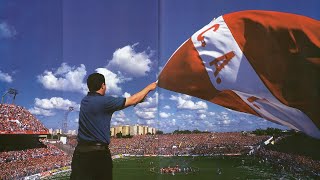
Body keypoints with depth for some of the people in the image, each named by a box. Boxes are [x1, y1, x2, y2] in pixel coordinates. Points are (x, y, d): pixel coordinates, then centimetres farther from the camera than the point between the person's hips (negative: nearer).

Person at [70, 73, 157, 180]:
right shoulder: (103, 101, -12)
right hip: (99, 153, -6)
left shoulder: (85, 101, 11)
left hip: (81, 151, 6)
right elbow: (132, 101, -4)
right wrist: (149, 88, 11)